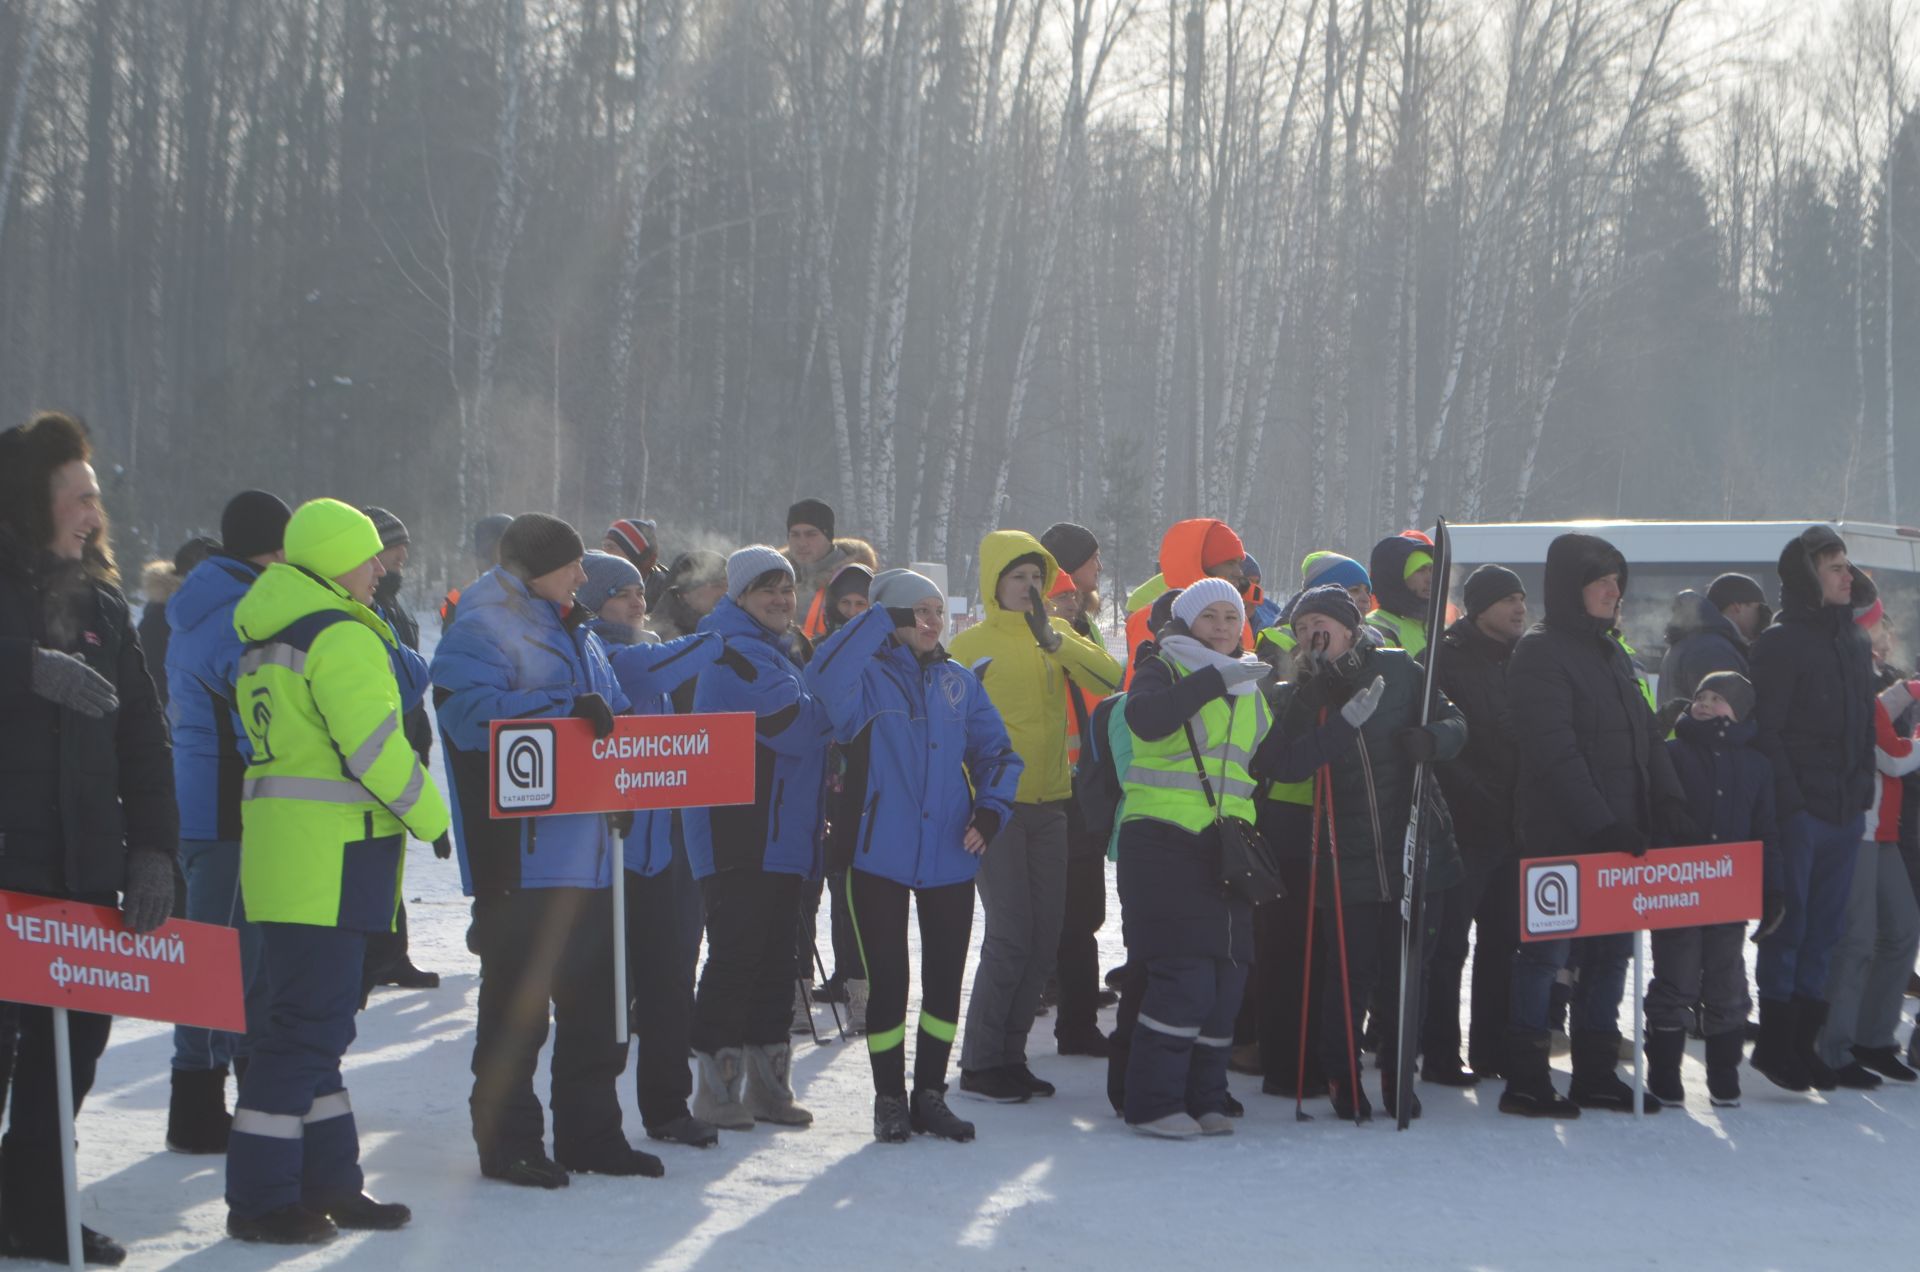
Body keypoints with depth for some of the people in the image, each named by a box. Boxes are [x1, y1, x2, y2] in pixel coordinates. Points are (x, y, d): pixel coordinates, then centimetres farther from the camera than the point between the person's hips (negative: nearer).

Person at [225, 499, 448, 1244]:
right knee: (311, 1022, -6)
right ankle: (260, 1197, -3)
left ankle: (329, 1182, 22)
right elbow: (375, 744, -18)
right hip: (330, 853, -10)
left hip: (276, 840, 10)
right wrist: (431, 818, -4)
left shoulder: (263, 637, 15)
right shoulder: (341, 637, -14)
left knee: (314, 1019, 15)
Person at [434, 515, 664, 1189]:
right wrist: (566, 711, -26)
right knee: (516, 999, -3)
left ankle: (590, 1133, 21)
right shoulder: (483, 629, -7)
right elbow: (472, 715, -22)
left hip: (585, 849, 9)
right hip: (520, 851, -9)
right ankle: (507, 1140, 6)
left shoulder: (576, 633, 20)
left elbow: (614, 714, 27)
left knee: (593, 995, 12)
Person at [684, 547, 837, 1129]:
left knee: (776, 957, 12)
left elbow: (805, 733, 23)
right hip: (738, 836, -10)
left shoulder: (782, 650, 20)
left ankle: (769, 1086, 18)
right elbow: (794, 725, -21)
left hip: (783, 836, 10)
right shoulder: (740, 652, -12)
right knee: (736, 955, -8)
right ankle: (718, 1091, -3)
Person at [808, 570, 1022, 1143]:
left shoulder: (959, 682, 10)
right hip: (879, 855, -4)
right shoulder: (867, 677, -5)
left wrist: (991, 809, -6)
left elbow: (997, 752, 11)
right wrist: (883, 618, -24)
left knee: (945, 978, 10)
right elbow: (823, 676, -29)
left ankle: (929, 1094, 24)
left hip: (949, 858, 4)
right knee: (887, 979, 2)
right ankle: (890, 1100, 16)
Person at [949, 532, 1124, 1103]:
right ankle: (979, 1064, 0)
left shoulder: (1058, 636, 10)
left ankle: (1009, 1055, 19)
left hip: (1049, 804, 5)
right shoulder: (971, 644, -2)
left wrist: (1054, 641, -19)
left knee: (1045, 938, 7)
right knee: (1010, 935, -10)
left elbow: (1113, 679, -6)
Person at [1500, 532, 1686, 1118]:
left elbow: (1646, 735, 17)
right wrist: (1600, 823, -22)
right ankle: (1525, 1080, 2)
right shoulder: (1541, 652, -10)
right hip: (1562, 838, -8)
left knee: (1611, 951, 10)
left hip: (1619, 835, 8)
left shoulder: (1611, 652, 17)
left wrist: (1672, 807, 5)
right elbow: (1554, 752, -18)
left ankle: (1596, 1074, 18)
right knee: (1546, 953, -4)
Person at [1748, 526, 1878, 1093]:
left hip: (1846, 812, 7)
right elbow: (1766, 731, -13)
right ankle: (1774, 1041, 8)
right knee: (1788, 924, -2)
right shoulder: (1780, 643, -8)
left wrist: (1865, 789, 11)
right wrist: (1788, 802, -17)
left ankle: (1802, 1040, 18)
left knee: (1825, 929, 10)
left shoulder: (1855, 641, 14)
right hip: (1799, 812, -7)